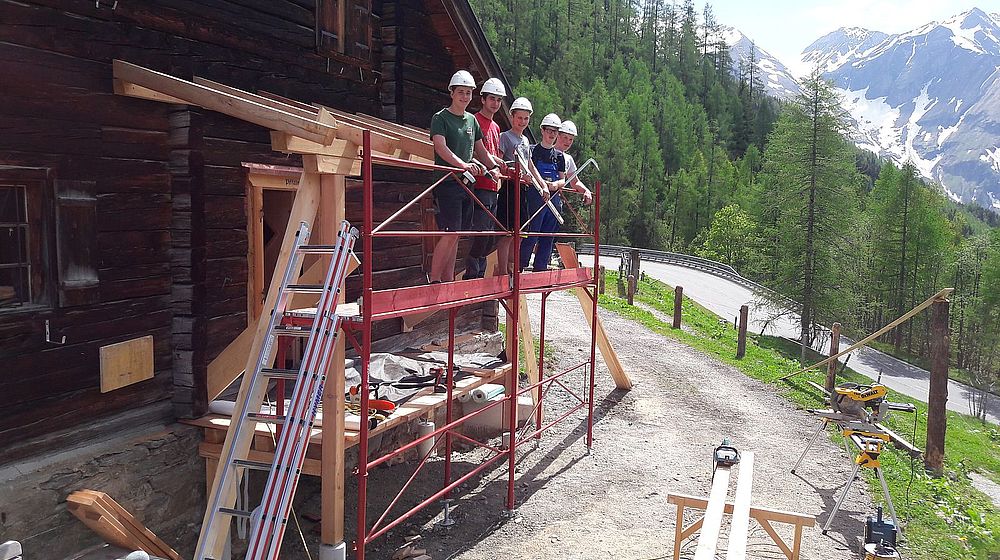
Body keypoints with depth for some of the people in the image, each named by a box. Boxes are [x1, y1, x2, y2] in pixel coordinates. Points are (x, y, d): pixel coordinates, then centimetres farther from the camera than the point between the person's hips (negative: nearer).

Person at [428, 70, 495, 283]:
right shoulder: (440, 118, -5)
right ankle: (433, 280, -6)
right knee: (450, 233, -14)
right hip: (447, 183, -7)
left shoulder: (472, 120, 17)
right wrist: (462, 164, -35)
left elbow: (480, 150, 24)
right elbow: (441, 148, -20)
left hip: (466, 183, 7)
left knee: (456, 235, 7)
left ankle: (448, 281, 12)